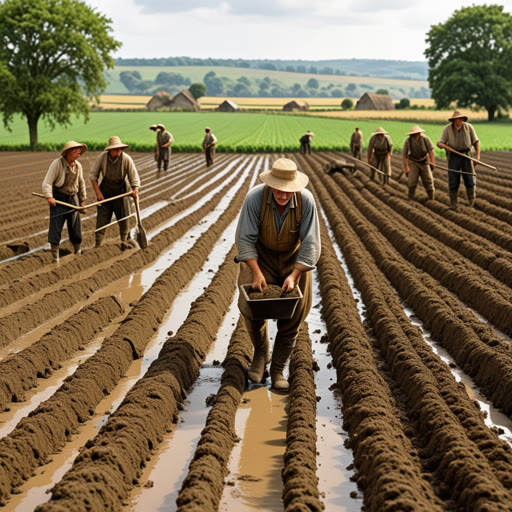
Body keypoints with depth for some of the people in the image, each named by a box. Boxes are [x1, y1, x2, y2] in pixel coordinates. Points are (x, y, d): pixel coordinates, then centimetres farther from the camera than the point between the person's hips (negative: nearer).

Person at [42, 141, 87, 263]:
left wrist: (82, 200, 20)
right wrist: (49, 197, -29)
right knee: (55, 226, -8)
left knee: (75, 227, 7)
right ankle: (55, 256, -3)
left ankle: (78, 252, 23)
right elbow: (47, 183, -16)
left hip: (73, 199, 5)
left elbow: (81, 183, 20)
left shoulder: (78, 166, 5)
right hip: (58, 199, -5)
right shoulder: (57, 164, -13)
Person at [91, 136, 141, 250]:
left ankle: (125, 241, 20)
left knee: (124, 217, -1)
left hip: (120, 190, 0)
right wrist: (98, 192, -12)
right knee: (102, 218, -1)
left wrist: (135, 189, -32)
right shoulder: (102, 157, -16)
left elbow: (134, 177, -13)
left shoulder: (127, 159, -18)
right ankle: (97, 244, 7)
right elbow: (93, 175, -7)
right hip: (105, 189, 0)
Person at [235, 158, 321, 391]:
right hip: (260, 257, -1)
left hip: (294, 259, 1)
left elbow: (310, 244, -21)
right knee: (250, 306, -17)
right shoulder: (255, 197, -27)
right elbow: (245, 239, -21)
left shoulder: (306, 201, -25)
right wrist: (257, 273, -30)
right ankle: (260, 353, 11)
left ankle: (278, 369, 16)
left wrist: (294, 276, -29)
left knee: (293, 317, -1)